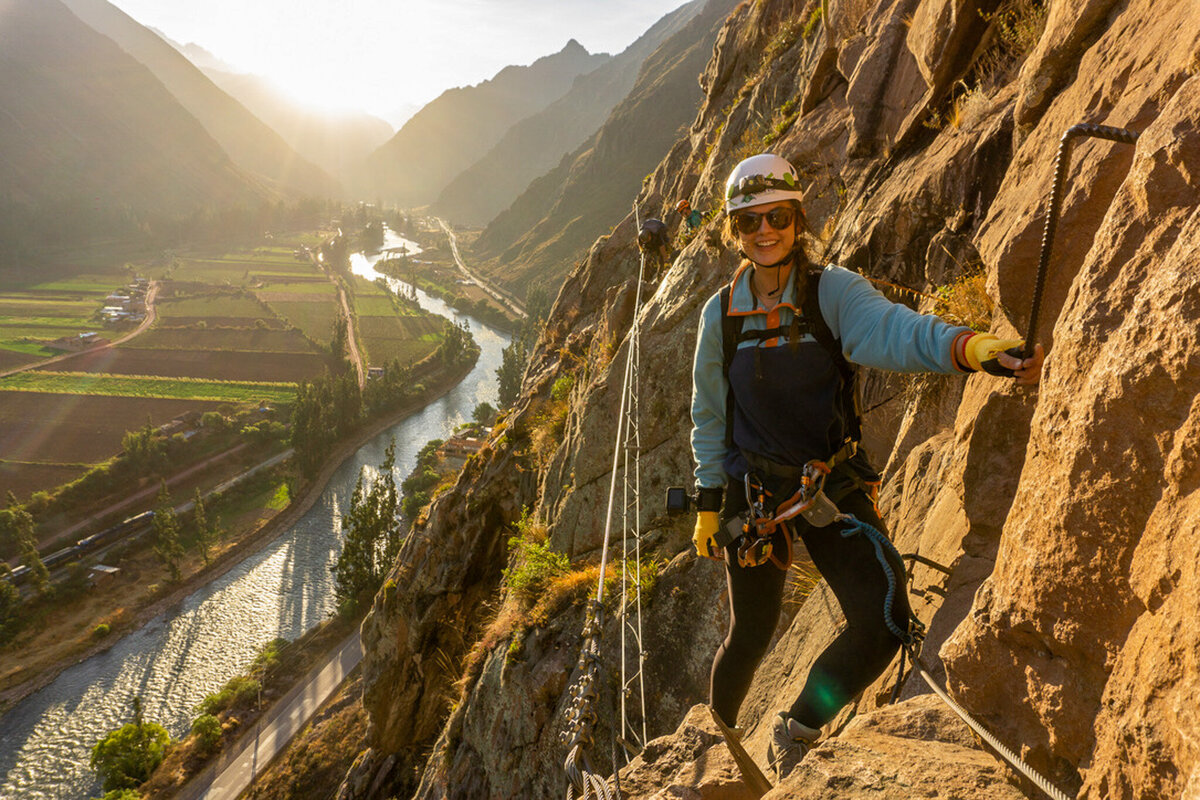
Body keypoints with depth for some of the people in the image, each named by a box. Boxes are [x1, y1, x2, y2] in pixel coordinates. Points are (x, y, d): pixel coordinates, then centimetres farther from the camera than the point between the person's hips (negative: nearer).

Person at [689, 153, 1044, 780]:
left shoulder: (832, 292, -8)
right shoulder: (721, 313, -3)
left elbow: (892, 331, -30)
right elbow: (708, 416, 6)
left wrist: (969, 345, -50)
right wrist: (708, 502, 5)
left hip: (834, 485, 0)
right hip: (753, 490, 0)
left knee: (883, 622, -15)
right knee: (750, 635, 10)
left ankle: (795, 730, 13)